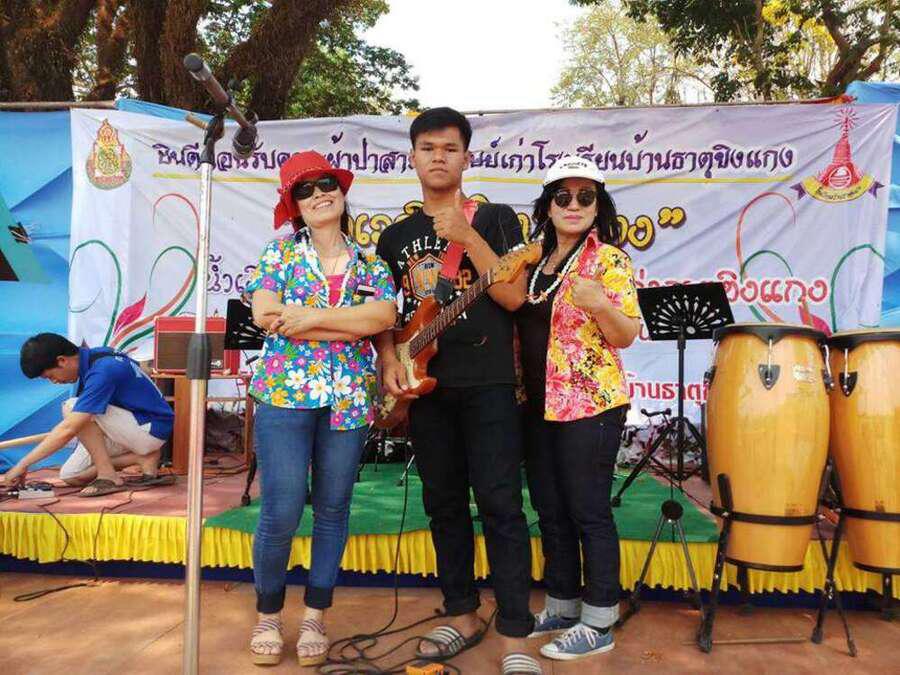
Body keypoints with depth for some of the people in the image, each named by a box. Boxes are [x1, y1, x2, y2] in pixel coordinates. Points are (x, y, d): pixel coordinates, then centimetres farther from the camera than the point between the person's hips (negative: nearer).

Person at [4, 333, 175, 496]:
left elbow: (67, 430, -27)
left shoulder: (102, 372, -25)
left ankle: (109, 476, -14)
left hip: (151, 429, -9)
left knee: (72, 408, -21)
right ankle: (143, 457, 1)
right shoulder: (93, 357, 2)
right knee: (69, 475, 6)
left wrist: (23, 464, -21)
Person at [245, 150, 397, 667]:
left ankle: (315, 618, 25)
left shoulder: (371, 264, 10)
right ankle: (268, 615, 22)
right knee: (281, 513, -2)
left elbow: (383, 317, -8)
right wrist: (349, 325, -10)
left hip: (350, 399, 2)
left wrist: (309, 317, -14)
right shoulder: (279, 253, 6)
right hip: (285, 393, -1)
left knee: (333, 510, 8)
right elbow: (265, 314, -9)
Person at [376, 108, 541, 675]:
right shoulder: (396, 236, 15)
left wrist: (466, 236, -17)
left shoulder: (495, 218, 2)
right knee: (444, 504, 10)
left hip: (487, 383, -4)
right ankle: (463, 616, 25)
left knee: (500, 505, -6)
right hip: (425, 387, 5)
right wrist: (388, 360, -1)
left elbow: (514, 296, -10)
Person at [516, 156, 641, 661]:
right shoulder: (536, 260, 13)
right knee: (550, 511, 14)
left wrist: (598, 304, -28)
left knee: (588, 512, 1)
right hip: (539, 405, 7)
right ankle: (562, 608, 31)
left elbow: (627, 337, -11)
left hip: (590, 403, -7)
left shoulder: (609, 259, -6)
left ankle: (598, 625, 17)